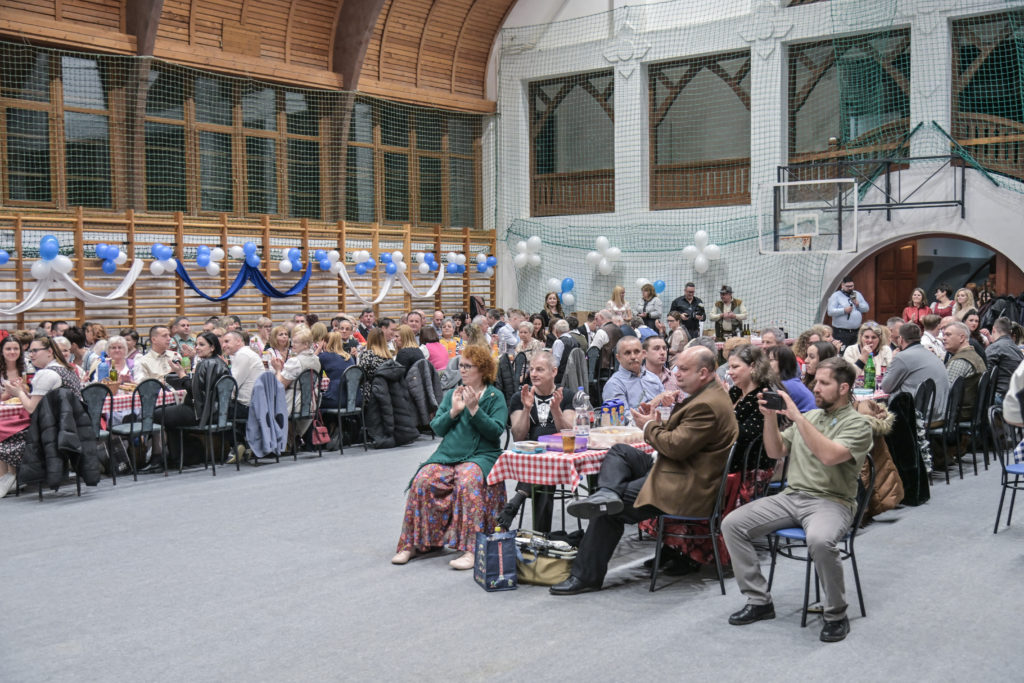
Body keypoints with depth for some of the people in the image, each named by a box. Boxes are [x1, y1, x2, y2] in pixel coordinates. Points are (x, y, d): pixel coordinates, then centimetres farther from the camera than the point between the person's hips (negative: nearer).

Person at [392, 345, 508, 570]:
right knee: (423, 481, -22)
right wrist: (453, 411, -6)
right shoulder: (452, 394, 17)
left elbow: (496, 431, -9)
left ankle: (470, 549, -35)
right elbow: (437, 428, 10)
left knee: (467, 481, -35)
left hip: (481, 455, -4)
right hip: (448, 453, 4)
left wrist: (474, 409, -17)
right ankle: (412, 544, -12)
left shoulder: (495, 397, 4)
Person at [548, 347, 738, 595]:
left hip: (685, 489, -11)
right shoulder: (709, 395, 13)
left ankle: (586, 576, 4)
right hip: (683, 475, 11)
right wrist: (658, 423, 3)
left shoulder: (707, 406, -22)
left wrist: (649, 427, -9)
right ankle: (607, 493, -17)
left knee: (609, 512, -5)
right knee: (619, 451, 7)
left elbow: (676, 446, -25)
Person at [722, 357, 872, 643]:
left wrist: (798, 418, -21)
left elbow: (829, 455, -23)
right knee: (732, 523, -10)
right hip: (791, 496, 7)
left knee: (819, 540, -39)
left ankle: (836, 615, -15)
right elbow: (775, 451, 17)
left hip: (831, 501, -6)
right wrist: (770, 417, 2)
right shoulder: (810, 416, 18)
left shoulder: (858, 424, -4)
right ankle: (759, 601, 0)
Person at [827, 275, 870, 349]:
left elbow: (866, 308, 15)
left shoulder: (858, 294, 17)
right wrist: (844, 310, -18)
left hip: (856, 331, 5)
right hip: (841, 332, -5)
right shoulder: (835, 296, 0)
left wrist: (858, 304, -4)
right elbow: (830, 312, -10)